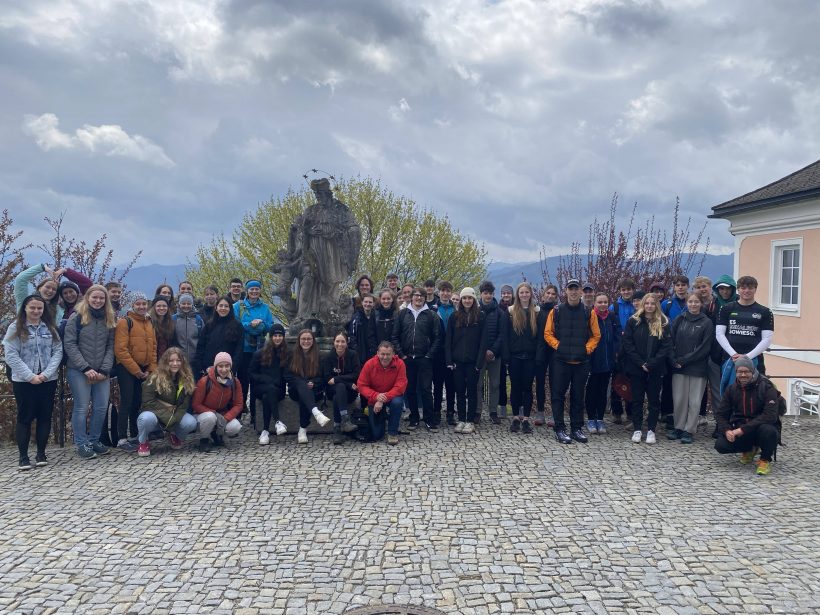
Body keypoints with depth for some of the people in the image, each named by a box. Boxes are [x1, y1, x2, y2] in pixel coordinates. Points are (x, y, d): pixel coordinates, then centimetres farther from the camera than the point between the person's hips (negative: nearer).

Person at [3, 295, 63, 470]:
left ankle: (41, 454, 16)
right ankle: (23, 457, 9)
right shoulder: (15, 328, -1)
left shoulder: (50, 328, 8)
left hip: (48, 381, 3)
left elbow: (58, 352, 2)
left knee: (45, 416, 6)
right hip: (23, 381, -3)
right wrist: (30, 376, -15)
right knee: (25, 417, 2)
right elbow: (11, 355, -8)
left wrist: (46, 373, -12)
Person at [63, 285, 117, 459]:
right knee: (82, 407, -2)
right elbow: (69, 344, -8)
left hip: (101, 373, 4)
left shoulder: (109, 320, 10)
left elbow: (110, 347, 7)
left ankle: (94, 440, 19)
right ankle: (82, 444, 8)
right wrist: (86, 368, -14)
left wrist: (104, 370, -5)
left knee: (102, 407, 4)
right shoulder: (77, 317, -3)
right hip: (78, 371, -4)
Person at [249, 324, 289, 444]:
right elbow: (251, 373, 8)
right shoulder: (260, 354, 9)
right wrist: (266, 379, -9)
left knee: (266, 397, -35)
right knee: (271, 388, -38)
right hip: (261, 387, 0)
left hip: (278, 389, 0)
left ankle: (265, 431, -35)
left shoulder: (287, 354, 12)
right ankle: (277, 422, -46)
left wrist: (279, 381, -8)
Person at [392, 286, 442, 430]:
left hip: (424, 359, -2)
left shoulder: (431, 315, 3)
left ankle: (430, 419, 5)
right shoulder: (403, 314, 7)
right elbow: (395, 336, 7)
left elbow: (437, 337, 1)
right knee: (410, 389, 8)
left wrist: (429, 355, -6)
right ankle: (414, 418, 18)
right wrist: (401, 354, -1)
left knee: (426, 389, -3)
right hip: (407, 359, 2)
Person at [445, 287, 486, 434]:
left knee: (472, 391, 5)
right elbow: (448, 340, 4)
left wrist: (480, 361, -10)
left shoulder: (480, 316, -1)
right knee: (459, 391, 8)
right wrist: (449, 360, -4)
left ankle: (470, 421, 13)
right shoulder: (454, 316, 5)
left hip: (473, 361, -2)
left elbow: (483, 340, -4)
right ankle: (461, 420, 18)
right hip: (457, 361, 2)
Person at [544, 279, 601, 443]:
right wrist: (557, 345, -8)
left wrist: (588, 348, -4)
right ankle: (559, 429, 8)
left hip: (581, 361, 1)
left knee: (578, 396, 9)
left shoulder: (589, 312, 4)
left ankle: (577, 429, 19)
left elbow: (596, 335, 9)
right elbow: (547, 333, 4)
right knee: (558, 395, 0)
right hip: (560, 360, -1)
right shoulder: (556, 311, 1)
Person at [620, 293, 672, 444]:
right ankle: (637, 430, 14)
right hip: (636, 368, 0)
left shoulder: (663, 323, 1)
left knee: (654, 400, 6)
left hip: (655, 370, 0)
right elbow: (627, 343, -4)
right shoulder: (634, 321, 0)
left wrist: (651, 364, -13)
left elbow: (666, 347, -4)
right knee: (637, 399, 6)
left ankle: (651, 430, 15)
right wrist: (640, 363, -12)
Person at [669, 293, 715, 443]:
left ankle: (689, 431, 10)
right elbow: (671, 341, 5)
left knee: (694, 401, 1)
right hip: (678, 368, 2)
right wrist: (674, 361, -7)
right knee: (679, 399, 3)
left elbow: (704, 348, -7)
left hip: (697, 368, -2)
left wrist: (683, 360, -10)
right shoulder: (679, 320, 8)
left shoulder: (706, 323, 0)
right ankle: (678, 427, 16)